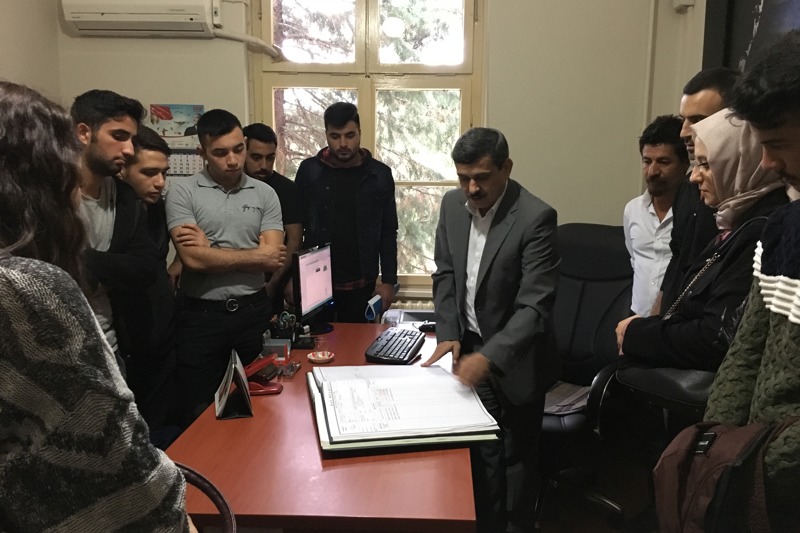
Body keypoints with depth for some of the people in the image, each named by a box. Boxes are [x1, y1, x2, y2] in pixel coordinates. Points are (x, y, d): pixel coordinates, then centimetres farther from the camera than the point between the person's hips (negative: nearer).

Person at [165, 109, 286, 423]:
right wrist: (256, 255, -8)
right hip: (201, 314, -2)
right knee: (201, 415, 9)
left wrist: (211, 249, -10)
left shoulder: (264, 193, 3)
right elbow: (193, 258, -15)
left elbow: (274, 259, -6)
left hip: (253, 312, 2)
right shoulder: (182, 191, -4)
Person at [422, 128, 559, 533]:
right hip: (469, 350, 5)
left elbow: (534, 306, -25)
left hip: (515, 359, -4)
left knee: (516, 458, 13)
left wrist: (488, 356, -36)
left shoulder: (535, 217, -21)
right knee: (482, 453, 15)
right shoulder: (452, 205, -2)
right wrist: (447, 334, -7)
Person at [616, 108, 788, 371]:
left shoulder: (764, 234, -19)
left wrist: (636, 334, -10)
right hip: (686, 370, 8)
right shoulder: (743, 221, 11)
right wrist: (646, 327, -2)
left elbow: (717, 341, -22)